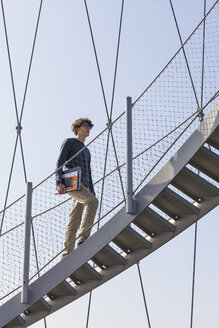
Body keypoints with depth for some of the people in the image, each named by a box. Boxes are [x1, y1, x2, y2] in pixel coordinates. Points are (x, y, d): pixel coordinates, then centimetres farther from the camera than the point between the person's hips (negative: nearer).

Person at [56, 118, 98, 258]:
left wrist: (92, 192, 21)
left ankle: (67, 254, -2)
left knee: (74, 223, 0)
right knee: (93, 201, -29)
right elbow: (60, 162, -3)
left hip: (82, 186, 7)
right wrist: (59, 182, -18)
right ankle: (83, 239, -32)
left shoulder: (86, 150, 32)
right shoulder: (69, 142, 9)